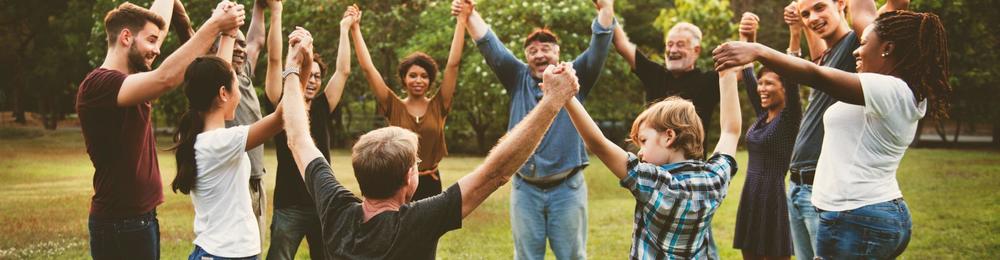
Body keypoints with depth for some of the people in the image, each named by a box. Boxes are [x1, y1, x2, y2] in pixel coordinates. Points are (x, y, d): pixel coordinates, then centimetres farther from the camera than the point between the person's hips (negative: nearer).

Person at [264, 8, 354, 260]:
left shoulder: (322, 108, 7)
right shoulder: (281, 105, -3)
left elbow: (343, 70, 7)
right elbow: (275, 60, -10)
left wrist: (345, 27, 10)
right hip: (289, 206, -4)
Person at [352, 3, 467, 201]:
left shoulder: (438, 106, 1)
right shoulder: (394, 107, 0)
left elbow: (453, 64, -5)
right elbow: (367, 68, -5)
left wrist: (462, 20, -9)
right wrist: (355, 28, -8)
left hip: (430, 185, 1)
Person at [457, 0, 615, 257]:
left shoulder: (574, 78, 3)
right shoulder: (518, 78, 7)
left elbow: (599, 49, -10)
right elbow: (491, 47, -3)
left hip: (566, 187, -2)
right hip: (525, 188, 2)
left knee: (571, 255, 8)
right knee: (526, 255, 12)